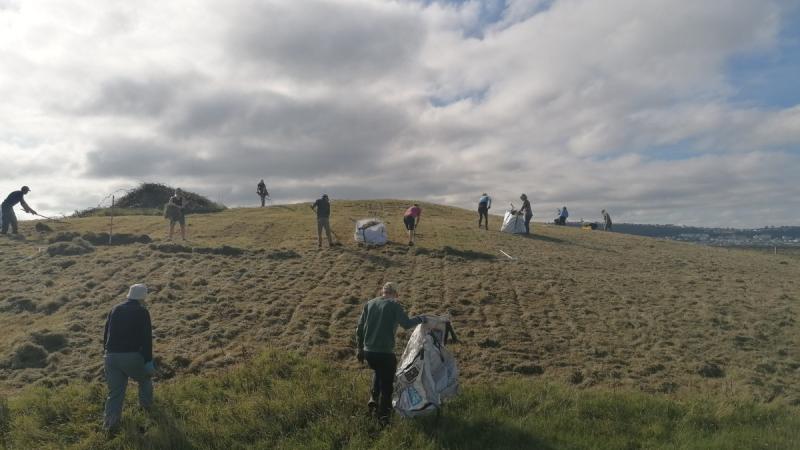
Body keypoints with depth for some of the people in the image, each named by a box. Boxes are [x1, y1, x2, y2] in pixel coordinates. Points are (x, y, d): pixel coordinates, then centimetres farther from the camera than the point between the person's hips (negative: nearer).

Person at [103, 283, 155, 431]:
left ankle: (110, 421, 6)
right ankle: (146, 403, 39)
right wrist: (148, 361, -5)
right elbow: (146, 338, -9)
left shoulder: (115, 309, 13)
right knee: (144, 378, 25)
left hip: (112, 356, 4)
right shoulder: (142, 312, -4)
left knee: (115, 391, 14)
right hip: (132, 356, -4)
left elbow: (106, 333, 19)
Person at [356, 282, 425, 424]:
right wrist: (420, 319, 2)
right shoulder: (394, 305, -6)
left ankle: (373, 399, 26)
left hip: (368, 351, 5)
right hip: (385, 352, -5)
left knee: (378, 372, 33)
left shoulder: (370, 304, 8)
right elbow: (406, 324, -17)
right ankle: (383, 416, 15)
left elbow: (360, 328, 10)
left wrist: (360, 348, 19)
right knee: (387, 383, 12)